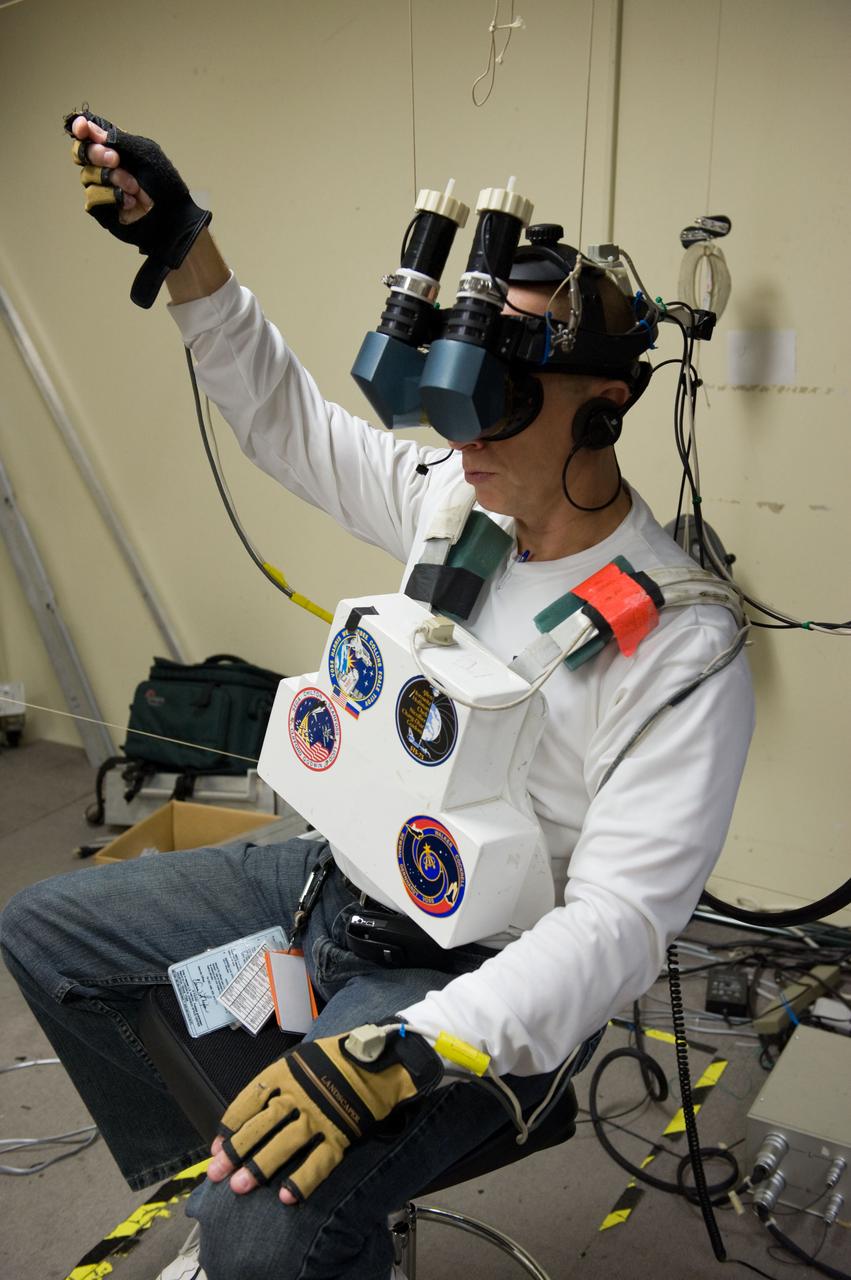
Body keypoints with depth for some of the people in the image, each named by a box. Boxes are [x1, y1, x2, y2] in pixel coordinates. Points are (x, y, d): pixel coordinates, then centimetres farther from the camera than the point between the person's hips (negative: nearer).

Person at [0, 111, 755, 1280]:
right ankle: (201, 1165, 28)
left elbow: (617, 923, -27)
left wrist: (405, 1049, -38)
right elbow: (284, 416, 7)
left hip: (480, 970, -7)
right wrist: (184, 248, -5)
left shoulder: (682, 646, -24)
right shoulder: (451, 500, -4)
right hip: (346, 877, 7)